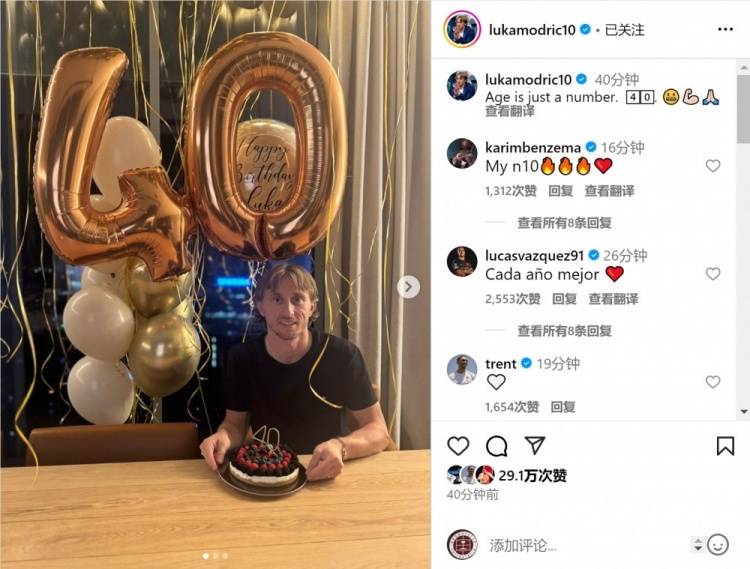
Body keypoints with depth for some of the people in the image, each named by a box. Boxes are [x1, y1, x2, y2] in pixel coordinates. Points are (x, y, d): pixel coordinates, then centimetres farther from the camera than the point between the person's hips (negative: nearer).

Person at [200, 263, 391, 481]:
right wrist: (223, 437, -17)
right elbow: (235, 423, 7)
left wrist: (340, 447, -28)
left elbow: (379, 431, -8)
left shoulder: (343, 355, -13)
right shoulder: (241, 358, -5)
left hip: (326, 478, 1)